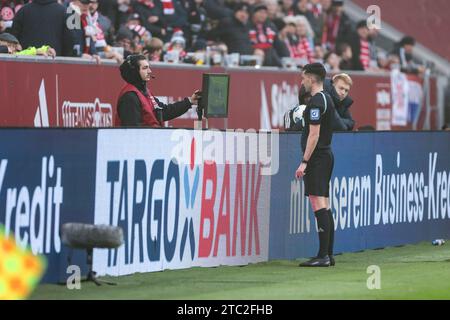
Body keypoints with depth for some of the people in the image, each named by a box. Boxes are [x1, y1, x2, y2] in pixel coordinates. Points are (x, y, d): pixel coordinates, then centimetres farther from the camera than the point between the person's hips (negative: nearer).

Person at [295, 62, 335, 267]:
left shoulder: (316, 101, -14)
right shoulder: (327, 99, 17)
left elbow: (314, 134, -19)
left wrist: (304, 162, -19)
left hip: (316, 158, -10)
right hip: (326, 155, 10)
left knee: (319, 206, -12)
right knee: (325, 208, 10)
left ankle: (323, 256, -16)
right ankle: (328, 255, 11)